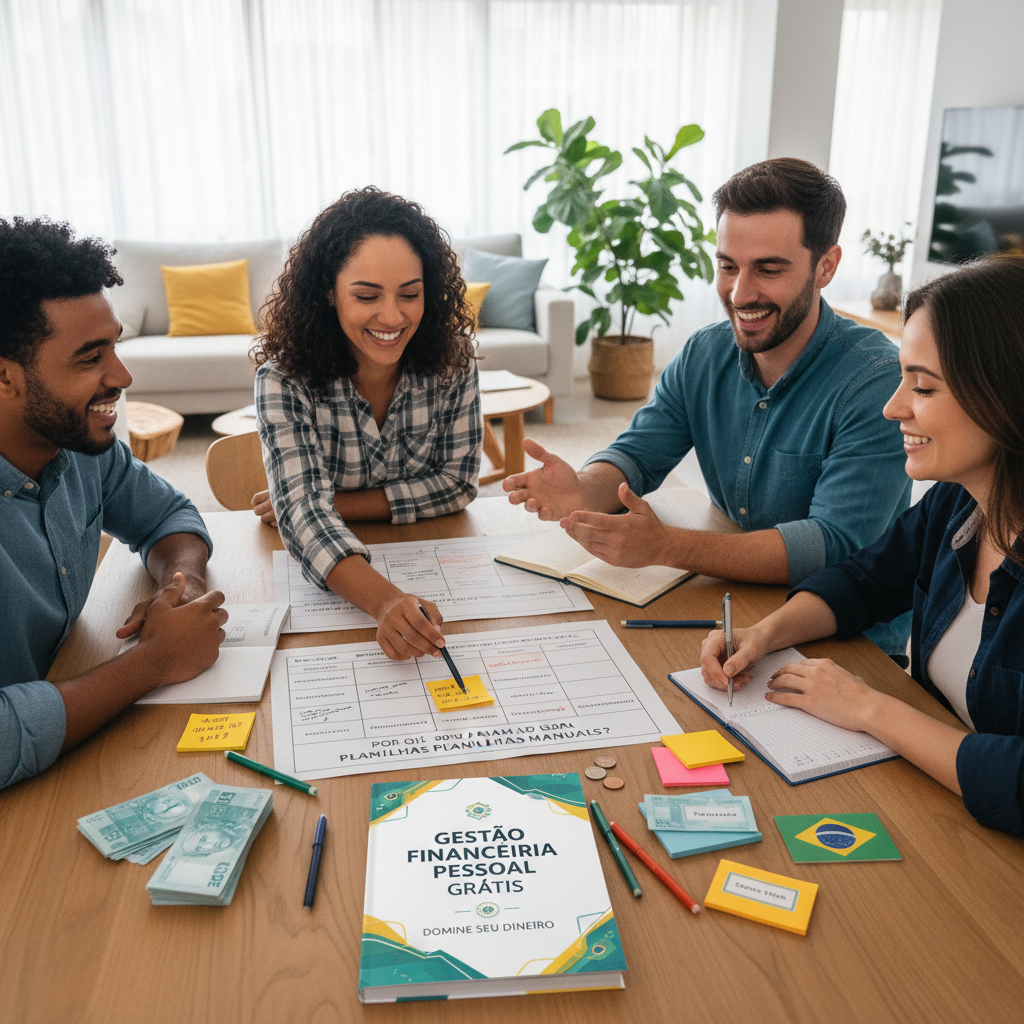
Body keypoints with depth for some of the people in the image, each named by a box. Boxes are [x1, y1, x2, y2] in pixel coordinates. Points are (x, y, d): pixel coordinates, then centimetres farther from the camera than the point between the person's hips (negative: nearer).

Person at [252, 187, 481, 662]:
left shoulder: (452, 359, -10)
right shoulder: (285, 377, -17)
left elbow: (457, 483, -5)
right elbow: (304, 512, -26)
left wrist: (330, 503, -14)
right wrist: (386, 601, -45)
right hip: (324, 576, 0)